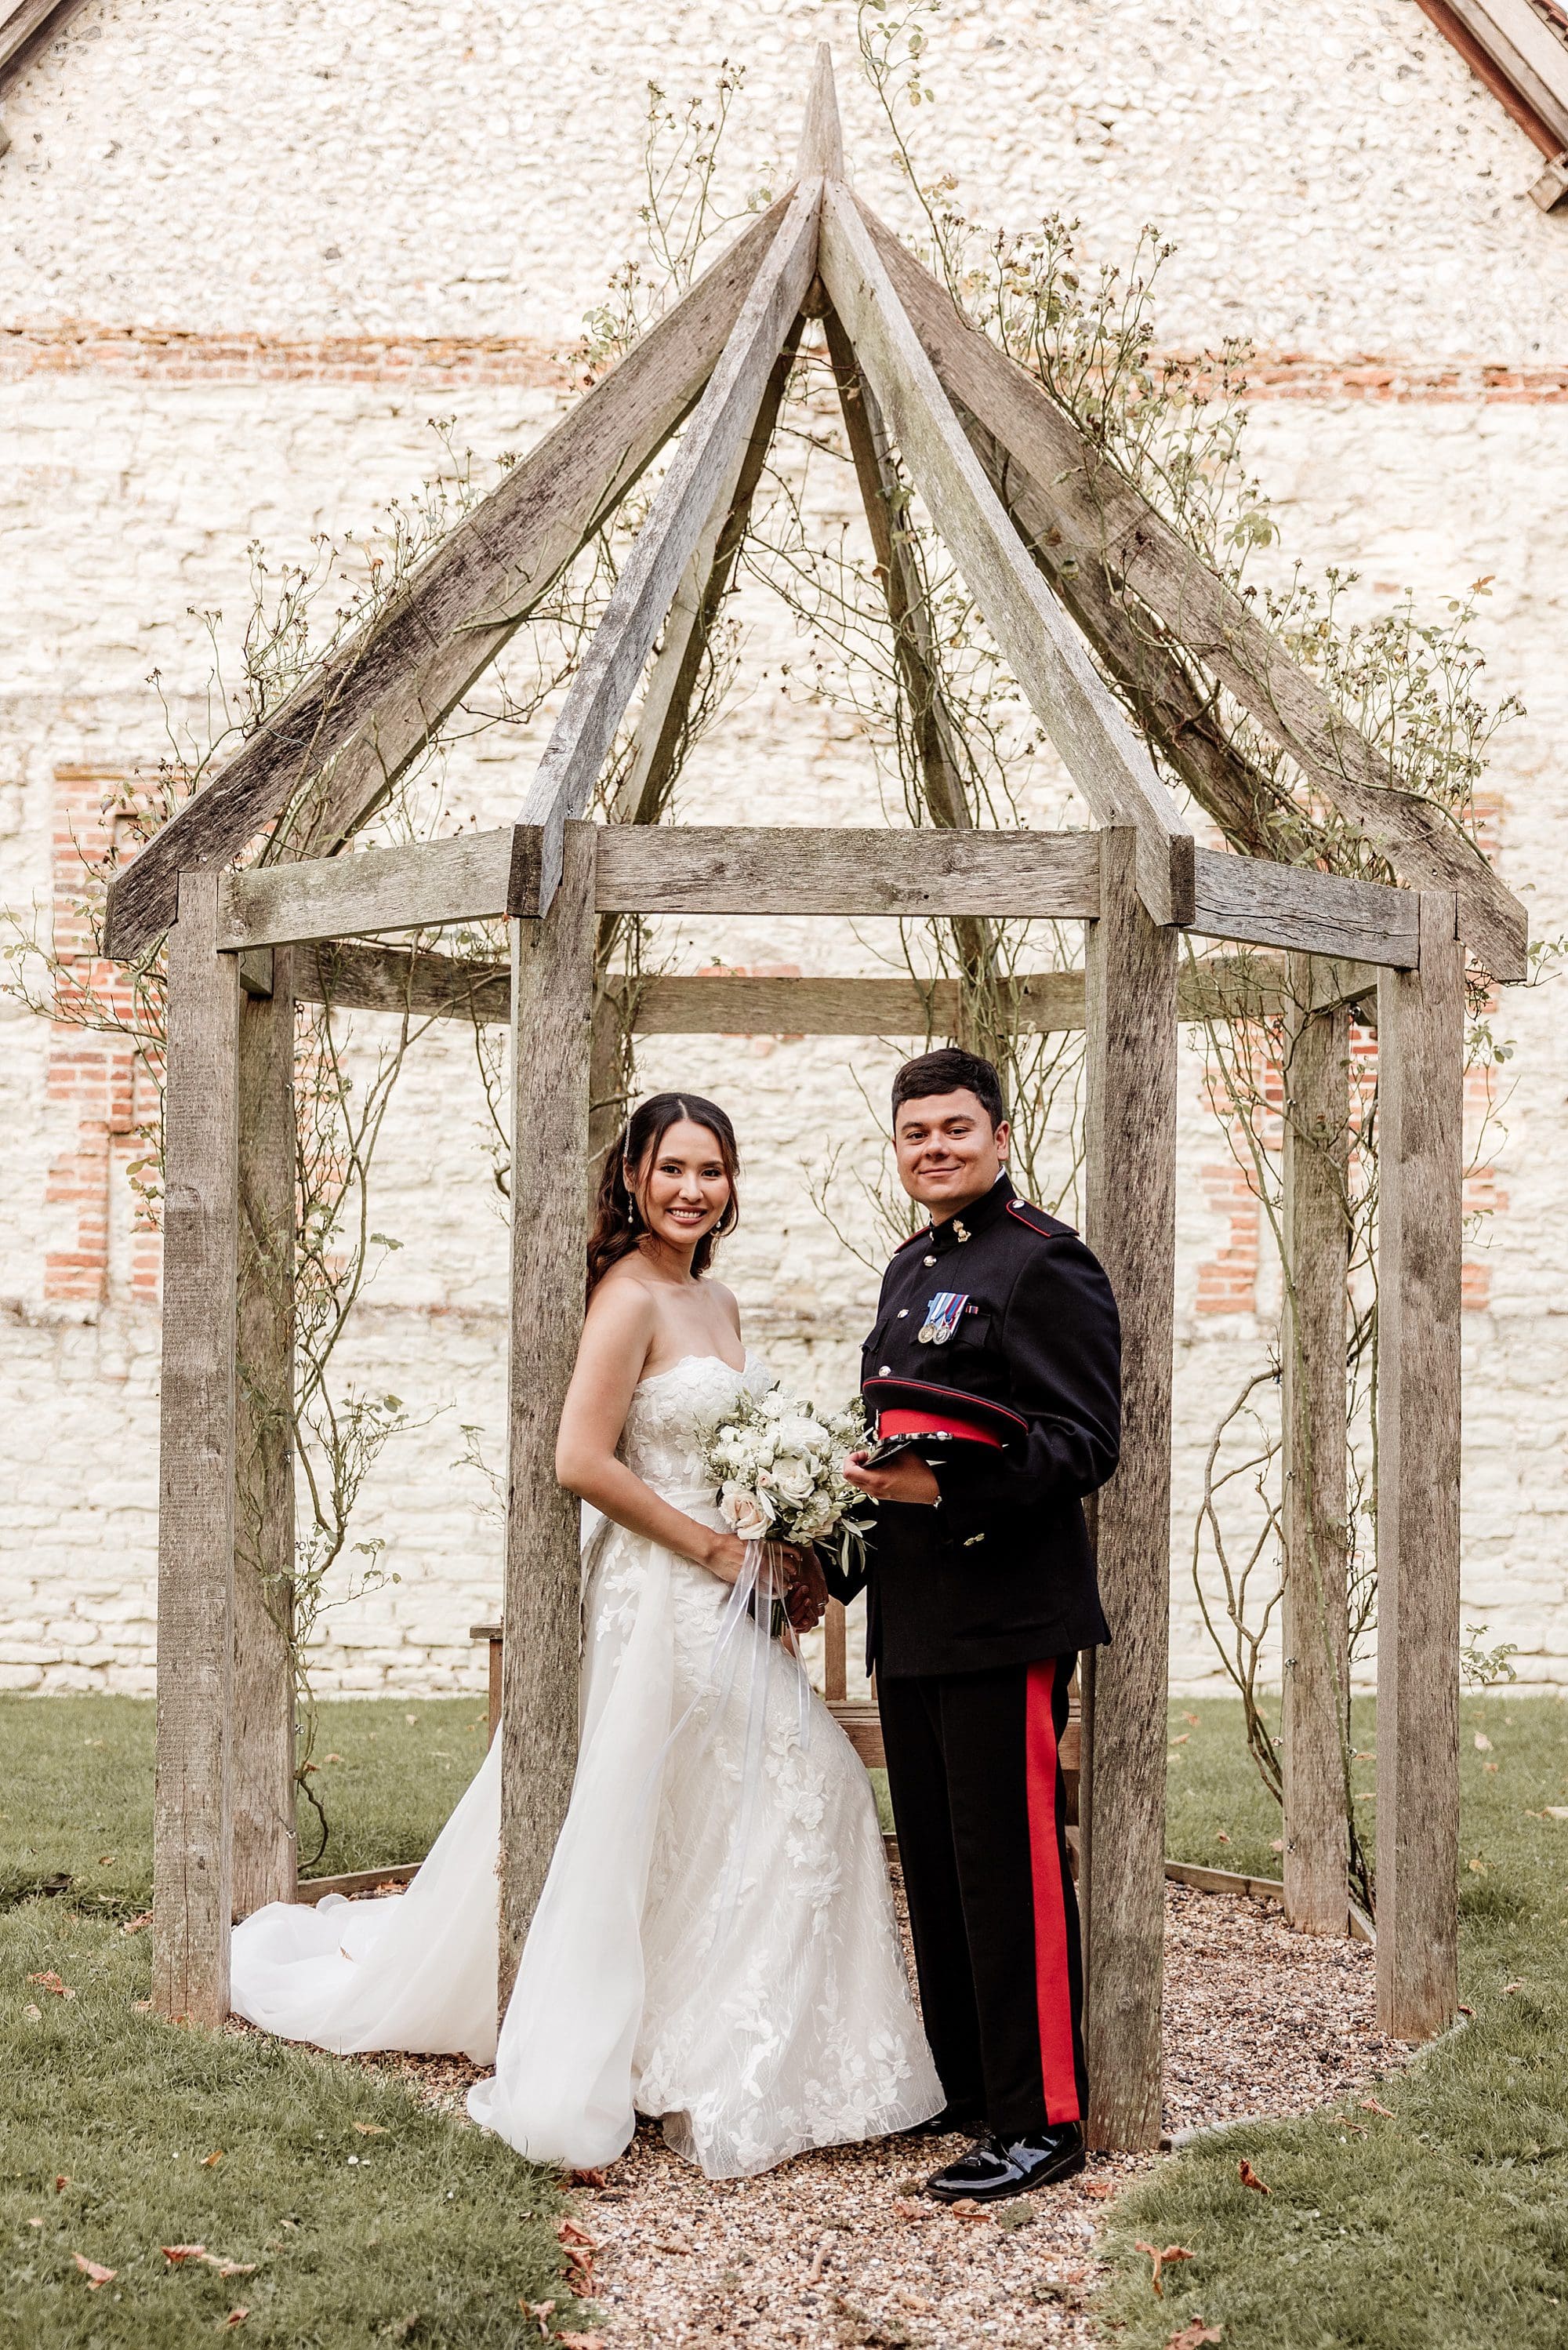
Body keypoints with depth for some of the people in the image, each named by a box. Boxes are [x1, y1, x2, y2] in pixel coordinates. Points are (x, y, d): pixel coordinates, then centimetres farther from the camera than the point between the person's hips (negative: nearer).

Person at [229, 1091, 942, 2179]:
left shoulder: (717, 1301, 13)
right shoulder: (631, 1295, -14)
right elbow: (584, 1459, -21)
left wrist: (783, 1559, 4)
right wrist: (722, 1552, -16)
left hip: (724, 1595, 9)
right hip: (660, 1596, -9)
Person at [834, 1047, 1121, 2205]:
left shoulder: (1046, 1260, -10)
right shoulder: (911, 1267, 18)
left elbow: (1084, 1443, -17)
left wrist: (946, 1491, -26)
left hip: (1005, 1611, -9)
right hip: (911, 1615, 9)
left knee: (1010, 1866, -5)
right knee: (936, 1863, 16)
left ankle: (1040, 2120, 4)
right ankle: (963, 2086, 28)